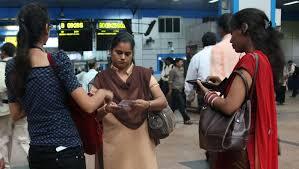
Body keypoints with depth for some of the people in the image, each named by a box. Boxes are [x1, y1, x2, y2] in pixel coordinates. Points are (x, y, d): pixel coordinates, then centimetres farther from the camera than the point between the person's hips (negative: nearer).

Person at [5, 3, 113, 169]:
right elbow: (88, 106, -16)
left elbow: (15, 114, 8)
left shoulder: (12, 67, -1)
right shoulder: (59, 60, -15)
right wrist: (103, 92, 2)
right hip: (66, 151, -4)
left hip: (36, 153, 5)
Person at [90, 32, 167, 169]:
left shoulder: (144, 74, 3)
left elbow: (163, 102, -2)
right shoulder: (101, 79, 1)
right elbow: (93, 114, -2)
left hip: (141, 140, 1)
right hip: (113, 142, 0)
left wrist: (147, 104, -21)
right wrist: (105, 110, -23)